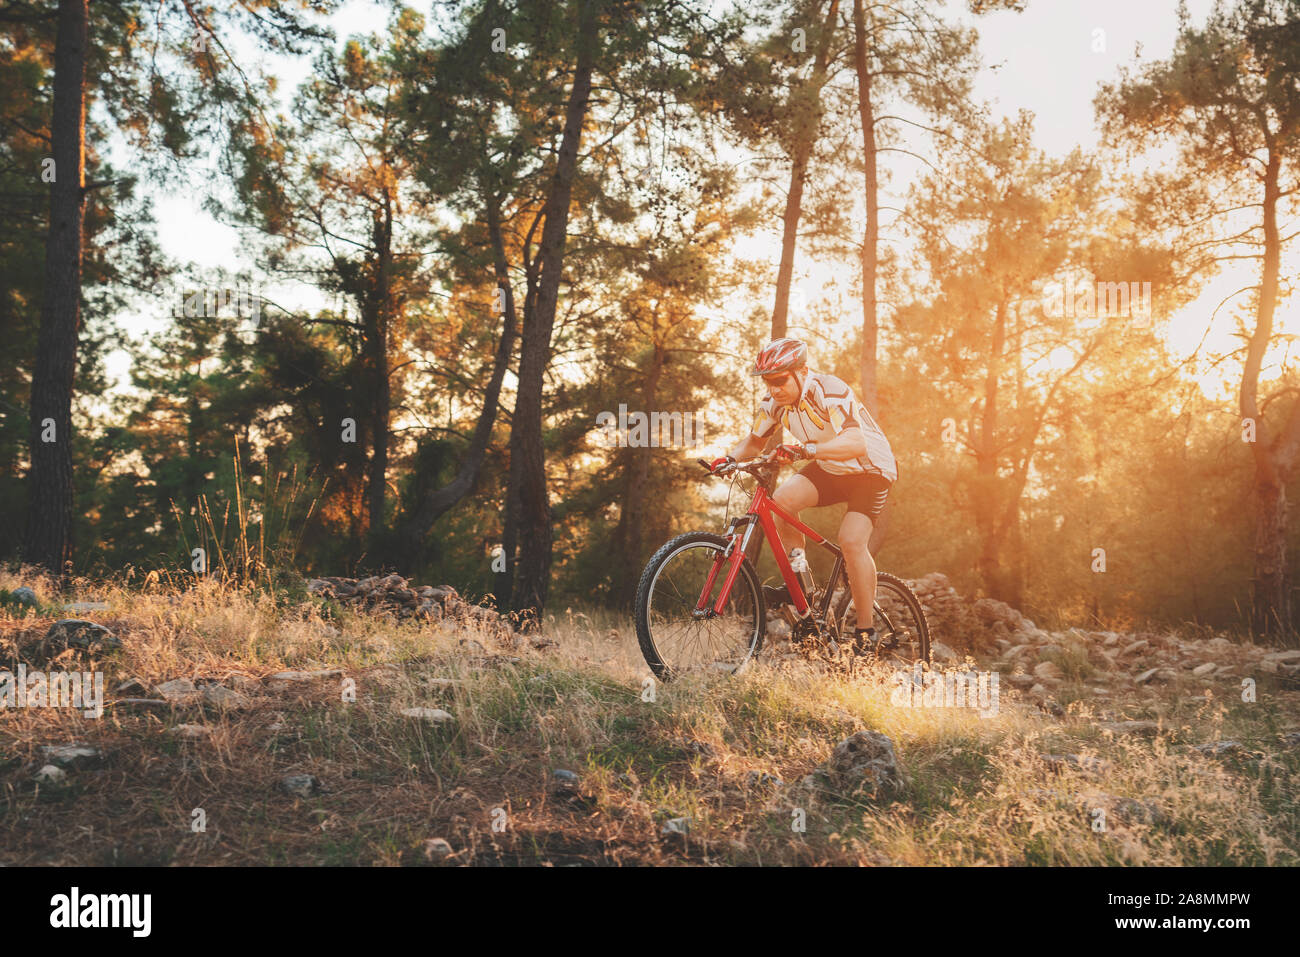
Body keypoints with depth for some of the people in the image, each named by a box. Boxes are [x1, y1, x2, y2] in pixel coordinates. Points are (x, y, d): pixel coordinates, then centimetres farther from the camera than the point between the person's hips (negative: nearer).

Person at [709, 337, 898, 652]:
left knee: (851, 540, -23)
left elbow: (856, 443, -44)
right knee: (783, 499, -20)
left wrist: (807, 449, -57)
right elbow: (755, 440, 4)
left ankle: (866, 632, -10)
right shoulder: (775, 401, -10)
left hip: (870, 469, -6)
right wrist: (731, 457, -17)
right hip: (829, 470, 6)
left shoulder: (830, 391, -31)